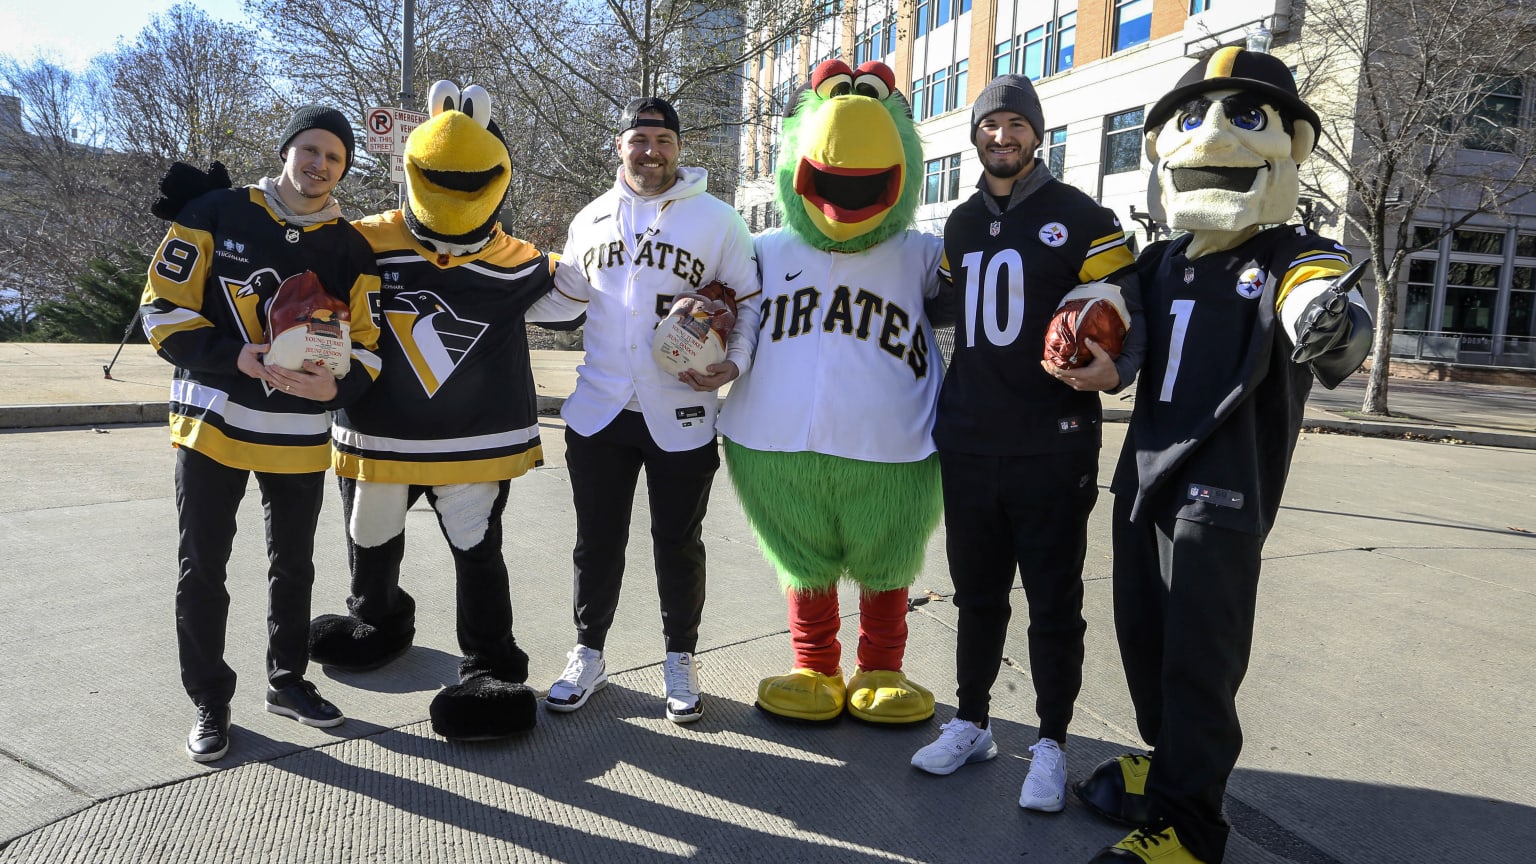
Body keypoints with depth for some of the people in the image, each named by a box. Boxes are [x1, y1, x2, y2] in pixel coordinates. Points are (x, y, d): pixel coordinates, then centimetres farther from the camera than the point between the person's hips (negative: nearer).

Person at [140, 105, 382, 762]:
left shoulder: (350, 248, 2)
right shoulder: (214, 215, -4)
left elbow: (365, 344, 1)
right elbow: (164, 310, -6)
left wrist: (336, 385, -20)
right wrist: (235, 357, -23)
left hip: (301, 436, 2)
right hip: (213, 425, -2)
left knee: (293, 566, 15)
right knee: (202, 568, 5)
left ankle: (287, 680, 34)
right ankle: (209, 702, 21)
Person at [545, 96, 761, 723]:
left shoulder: (715, 219, -1)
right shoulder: (592, 219, 9)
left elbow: (749, 298, 3)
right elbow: (565, 288, 22)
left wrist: (735, 363, -12)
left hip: (680, 417, -3)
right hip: (598, 410, 3)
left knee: (678, 546, 10)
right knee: (597, 543, 12)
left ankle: (680, 661, 28)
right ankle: (588, 654, 30)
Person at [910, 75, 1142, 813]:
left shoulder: (1081, 218, -2)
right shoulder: (960, 225, 15)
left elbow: (1128, 314, -5)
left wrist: (1115, 370, -26)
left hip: (1052, 448, -4)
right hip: (968, 443, 5)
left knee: (1053, 601, 5)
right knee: (977, 593, 15)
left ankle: (1052, 744, 20)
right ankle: (970, 723, 30)